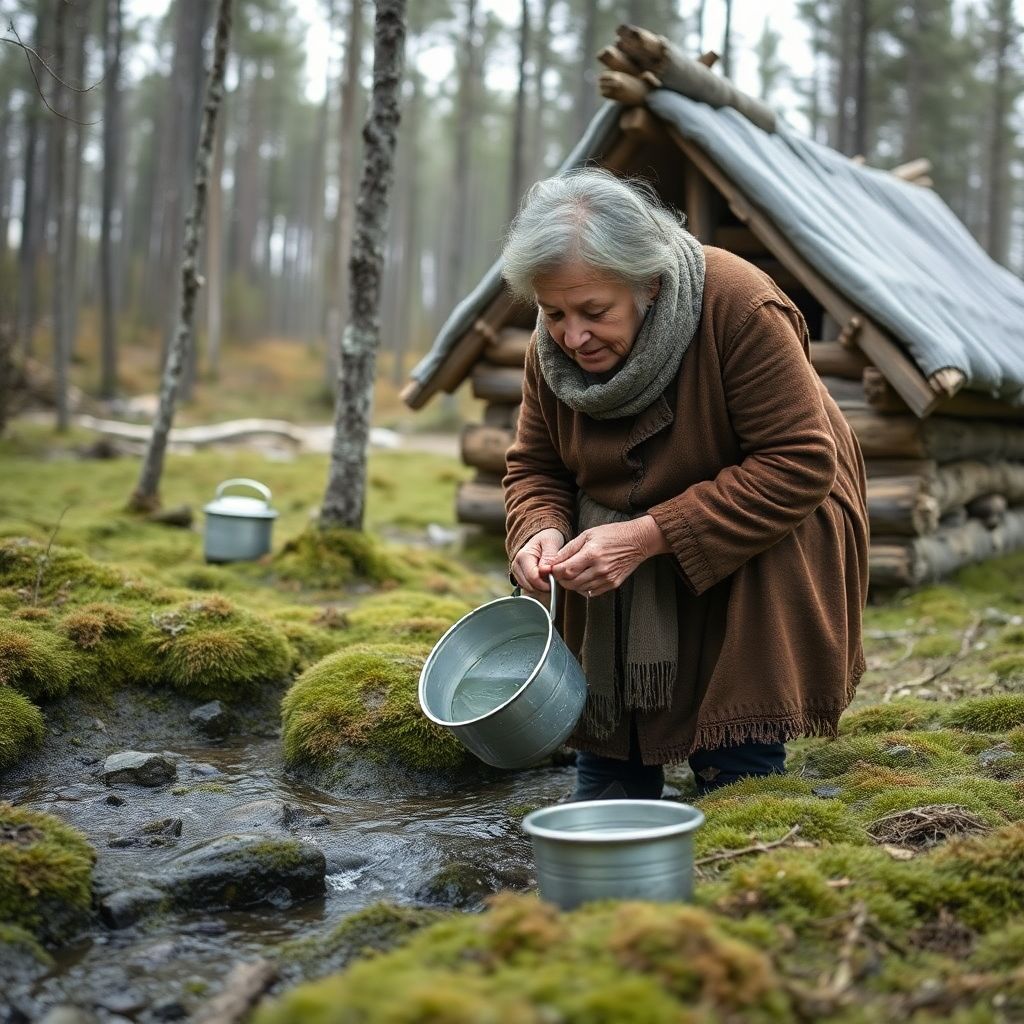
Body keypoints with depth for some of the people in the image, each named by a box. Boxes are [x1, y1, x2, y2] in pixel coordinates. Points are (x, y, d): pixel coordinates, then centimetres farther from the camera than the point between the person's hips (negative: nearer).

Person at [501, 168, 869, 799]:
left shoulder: (741, 309, -29)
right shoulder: (552, 348, -10)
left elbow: (799, 465, -29)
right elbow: (535, 468, 3)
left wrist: (649, 536, -35)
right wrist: (542, 531, -22)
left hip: (762, 532, -4)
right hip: (624, 559, 5)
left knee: (736, 759, -17)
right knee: (606, 749, 2)